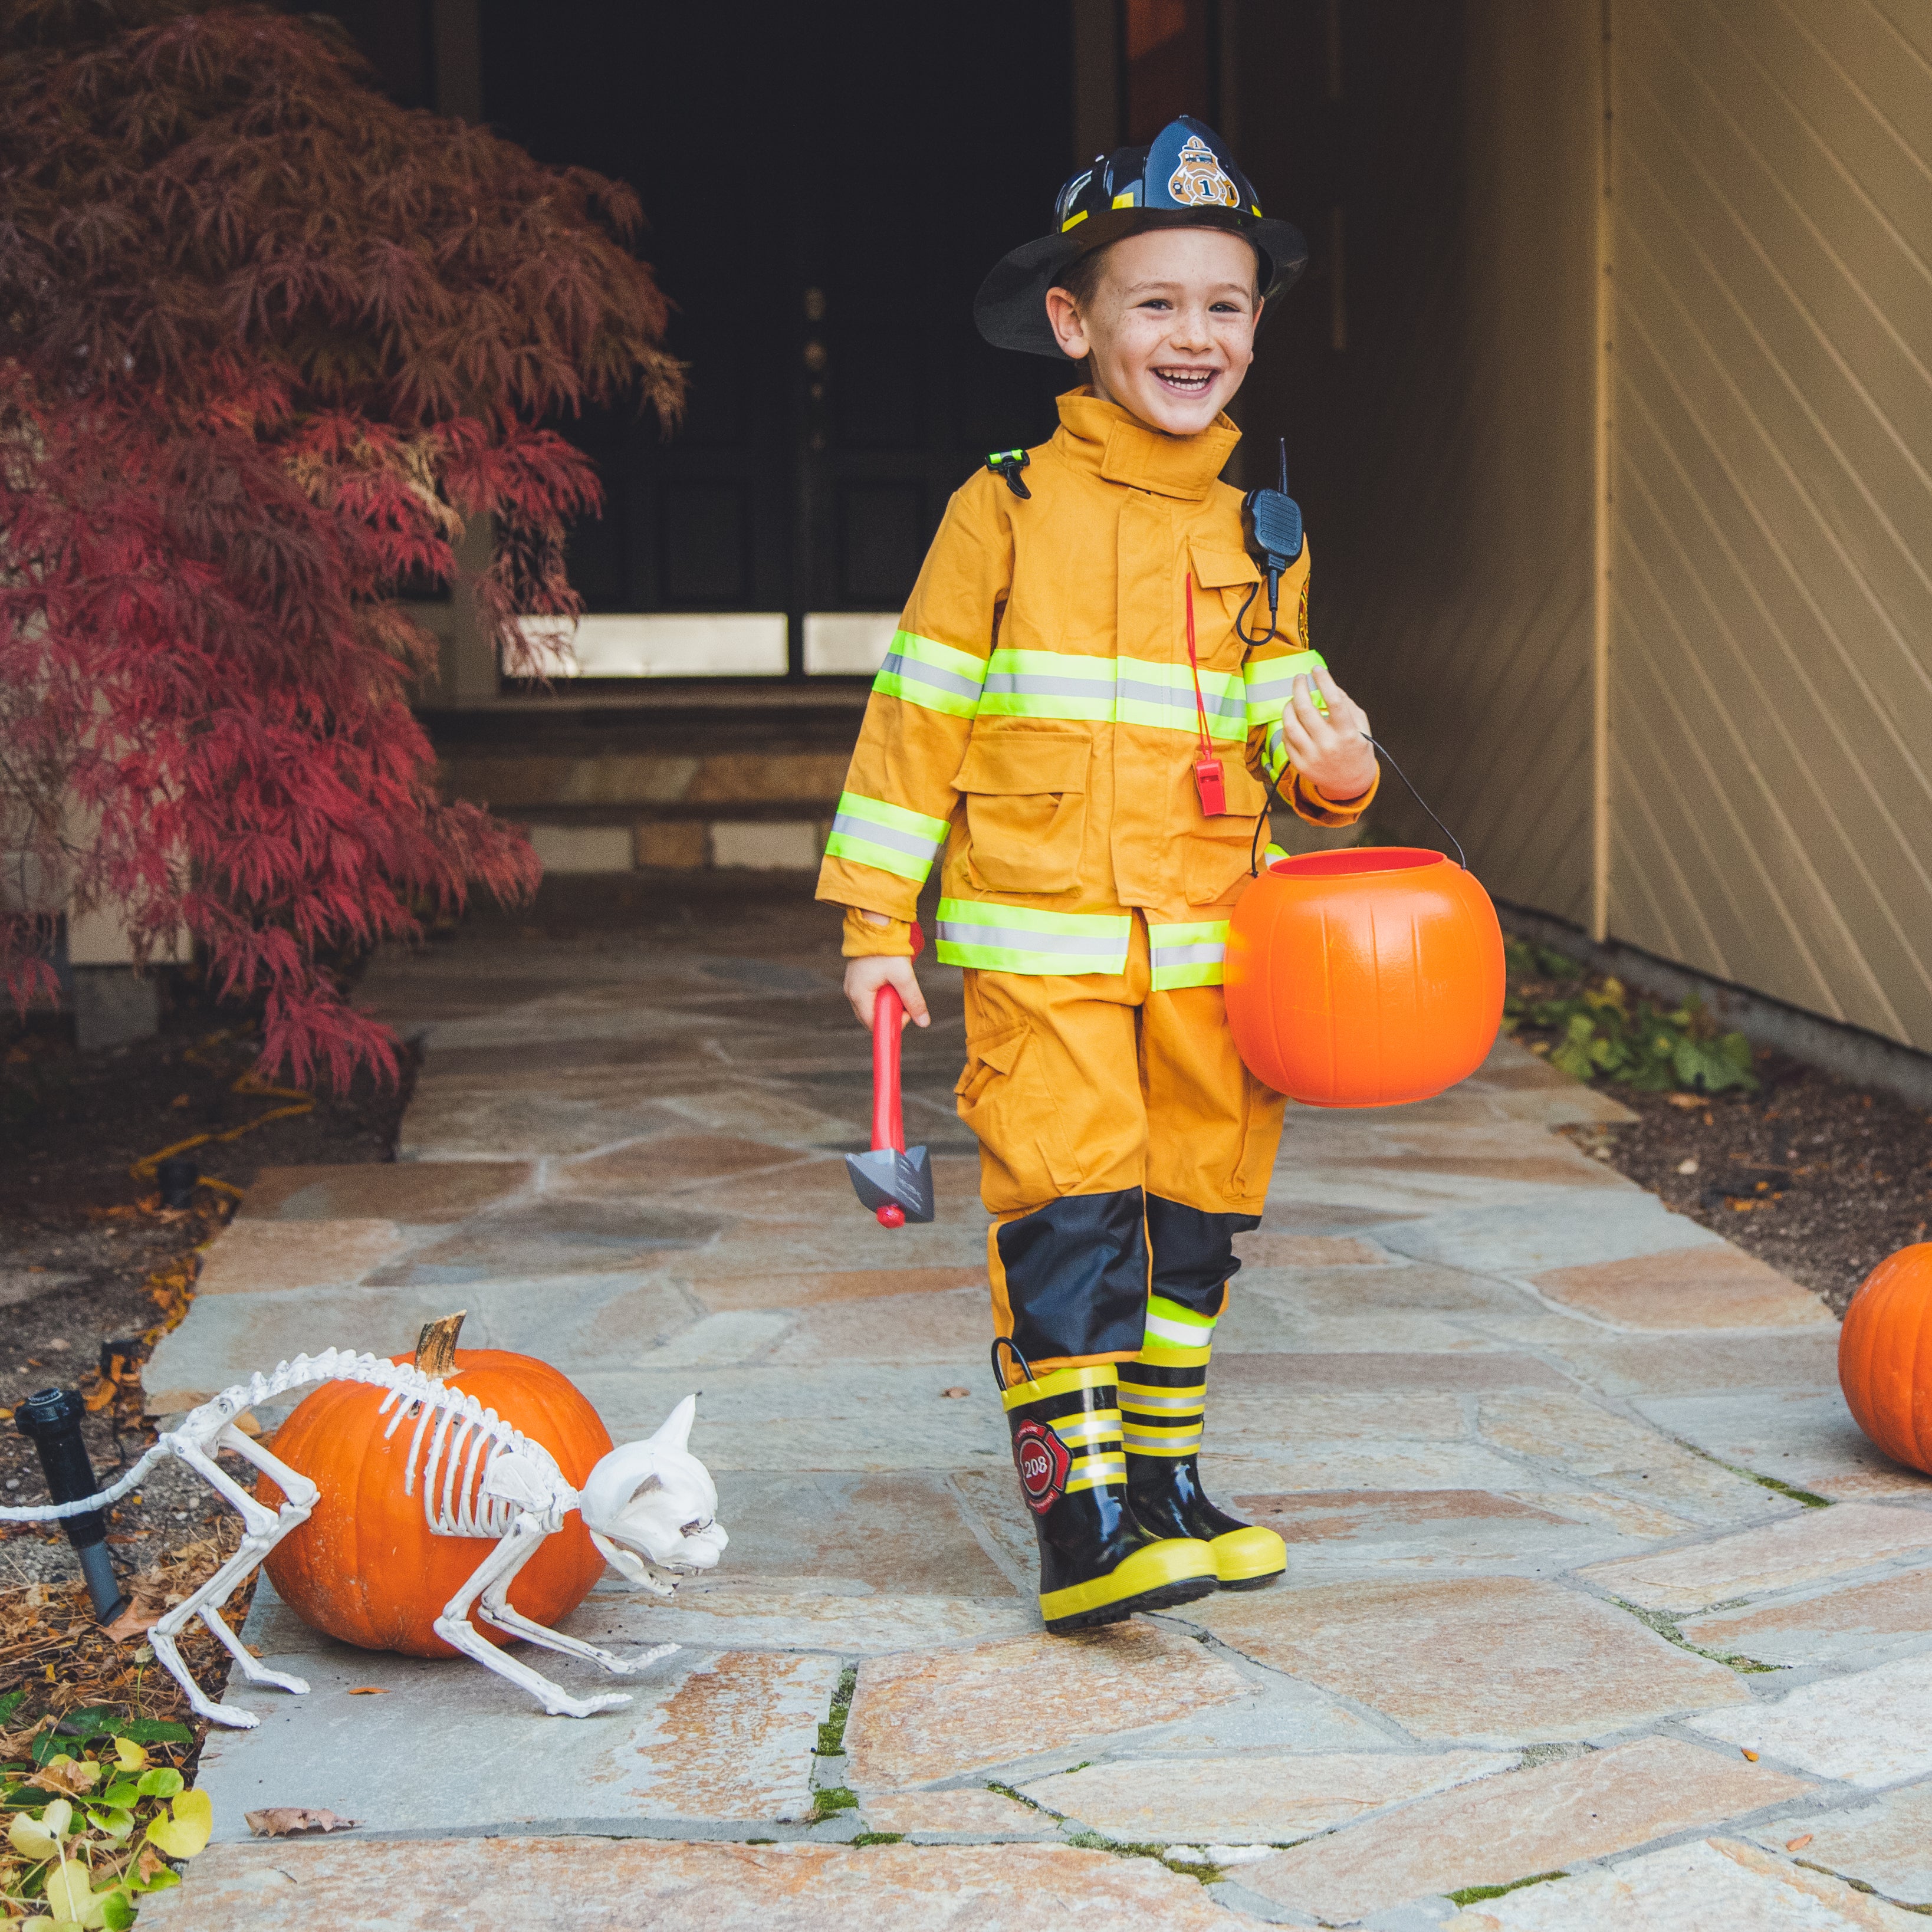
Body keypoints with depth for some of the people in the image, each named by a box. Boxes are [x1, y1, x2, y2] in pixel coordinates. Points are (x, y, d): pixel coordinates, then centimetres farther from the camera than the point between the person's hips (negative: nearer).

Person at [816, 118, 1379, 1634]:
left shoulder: (1260, 536, 10)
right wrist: (877, 920, -2)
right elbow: (918, 714, 0)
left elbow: (1286, 710, 18)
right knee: (1067, 1213, -11)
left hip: (1212, 944, 5)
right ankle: (1081, 1525, -8)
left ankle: (1162, 1478, 26)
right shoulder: (1007, 512, -3)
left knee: (1195, 1218, 10)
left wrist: (1333, 769, -7)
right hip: (1043, 942, -4)